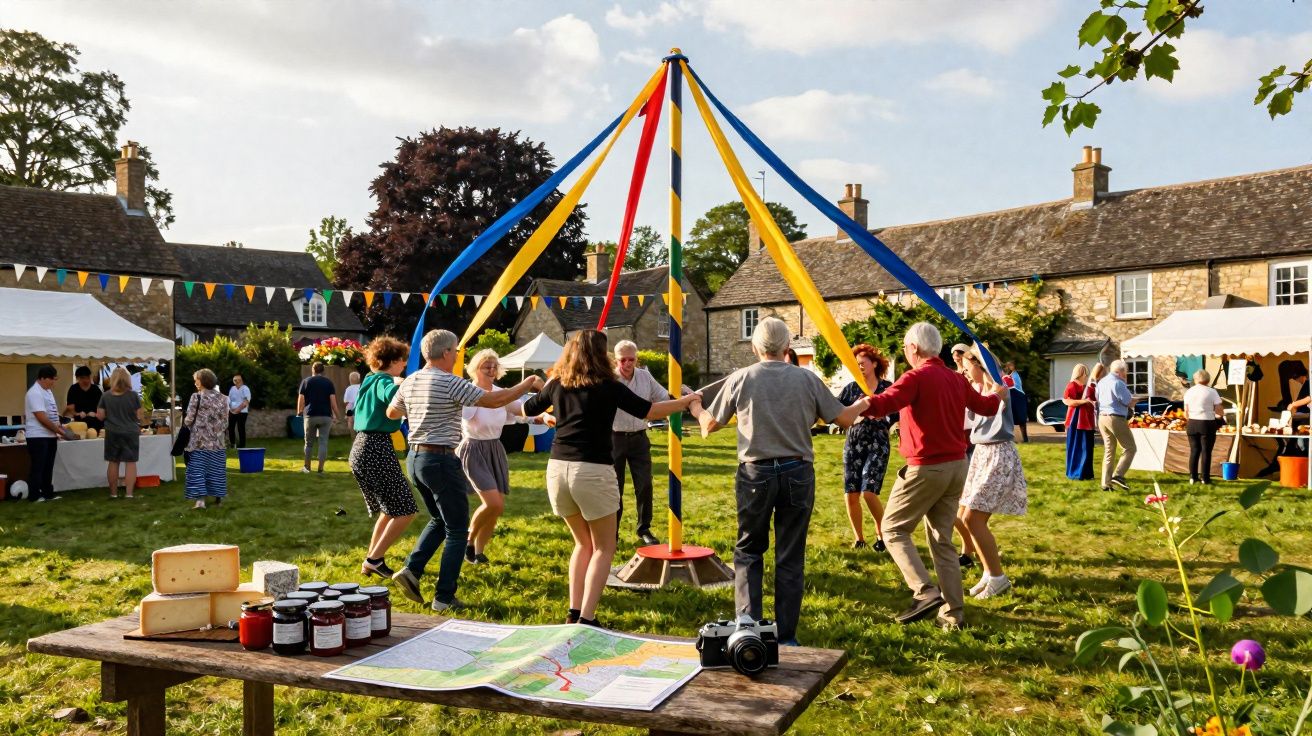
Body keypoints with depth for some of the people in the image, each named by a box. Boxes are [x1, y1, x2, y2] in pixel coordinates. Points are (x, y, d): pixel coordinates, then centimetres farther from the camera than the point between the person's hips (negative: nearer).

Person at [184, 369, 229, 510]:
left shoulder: (196, 397, -9)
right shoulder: (222, 398, 4)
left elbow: (189, 420, -8)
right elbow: (225, 422, 6)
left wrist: (184, 420, 13)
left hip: (199, 440, -4)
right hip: (216, 441, 4)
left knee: (197, 469, -1)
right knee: (216, 470, 12)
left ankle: (200, 500, -8)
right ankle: (218, 497, 18)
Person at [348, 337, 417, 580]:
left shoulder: (368, 381, 16)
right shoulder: (384, 381, -12)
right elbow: (392, 397, -36)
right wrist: (398, 383, -20)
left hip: (360, 448, 10)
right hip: (377, 448, -10)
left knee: (389, 509, 20)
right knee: (405, 509, -4)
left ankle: (371, 560, 20)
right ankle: (374, 559, -2)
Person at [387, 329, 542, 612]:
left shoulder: (410, 381, 7)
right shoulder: (450, 382, -16)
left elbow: (391, 412, 23)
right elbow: (494, 400, -18)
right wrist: (527, 384, -6)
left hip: (416, 457, 8)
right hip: (441, 460, -8)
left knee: (439, 520, 24)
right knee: (457, 530, 3)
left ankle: (411, 569, 10)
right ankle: (444, 597, 4)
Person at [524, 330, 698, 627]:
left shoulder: (557, 385, 10)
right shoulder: (608, 387, -3)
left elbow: (526, 409, 25)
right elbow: (650, 411, -3)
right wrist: (686, 401, 11)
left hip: (557, 468, 5)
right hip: (594, 471, -5)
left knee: (583, 543, 22)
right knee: (604, 548, 8)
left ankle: (574, 612, 15)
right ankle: (586, 618, -2)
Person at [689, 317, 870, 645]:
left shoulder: (740, 379, -2)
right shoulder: (807, 379, -2)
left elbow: (709, 426, 8)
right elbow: (844, 418, 5)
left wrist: (697, 409, 31)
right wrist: (862, 404, 28)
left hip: (755, 474, 0)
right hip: (798, 474, 1)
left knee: (748, 552, 15)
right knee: (790, 558, 9)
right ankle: (786, 637, 15)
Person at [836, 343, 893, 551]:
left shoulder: (888, 388, 0)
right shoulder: (851, 388, 5)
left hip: (877, 445, -3)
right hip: (853, 444, 3)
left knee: (868, 492, -15)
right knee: (850, 494, -2)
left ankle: (882, 533, 8)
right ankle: (858, 538, 17)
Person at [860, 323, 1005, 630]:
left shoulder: (916, 377, -13)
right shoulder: (956, 379, 10)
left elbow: (883, 404, -31)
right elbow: (986, 407, 26)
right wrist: (998, 394, 47)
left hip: (926, 468, -8)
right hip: (956, 466, 8)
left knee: (894, 529, 3)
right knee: (942, 539, 13)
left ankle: (925, 592, -12)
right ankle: (953, 612, 12)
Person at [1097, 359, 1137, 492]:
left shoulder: (1101, 382, 13)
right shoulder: (1118, 383, -14)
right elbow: (1130, 403, -12)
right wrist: (1134, 398, 9)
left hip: (1102, 417, 8)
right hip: (1116, 419, -8)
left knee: (1109, 451, 12)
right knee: (1129, 449, 1)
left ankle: (1106, 483, 9)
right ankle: (1118, 476, -13)